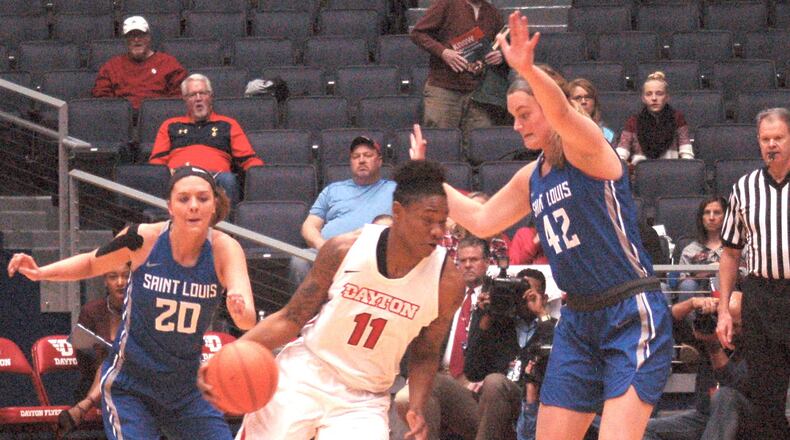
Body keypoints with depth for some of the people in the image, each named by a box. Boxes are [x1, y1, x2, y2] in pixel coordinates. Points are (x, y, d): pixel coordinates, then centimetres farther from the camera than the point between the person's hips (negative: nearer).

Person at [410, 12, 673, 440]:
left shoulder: (585, 147, -9)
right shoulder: (531, 178, 14)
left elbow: (561, 114, -31)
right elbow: (480, 220, 24)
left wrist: (527, 70, -50)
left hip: (633, 315, -8)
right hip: (577, 321, 8)